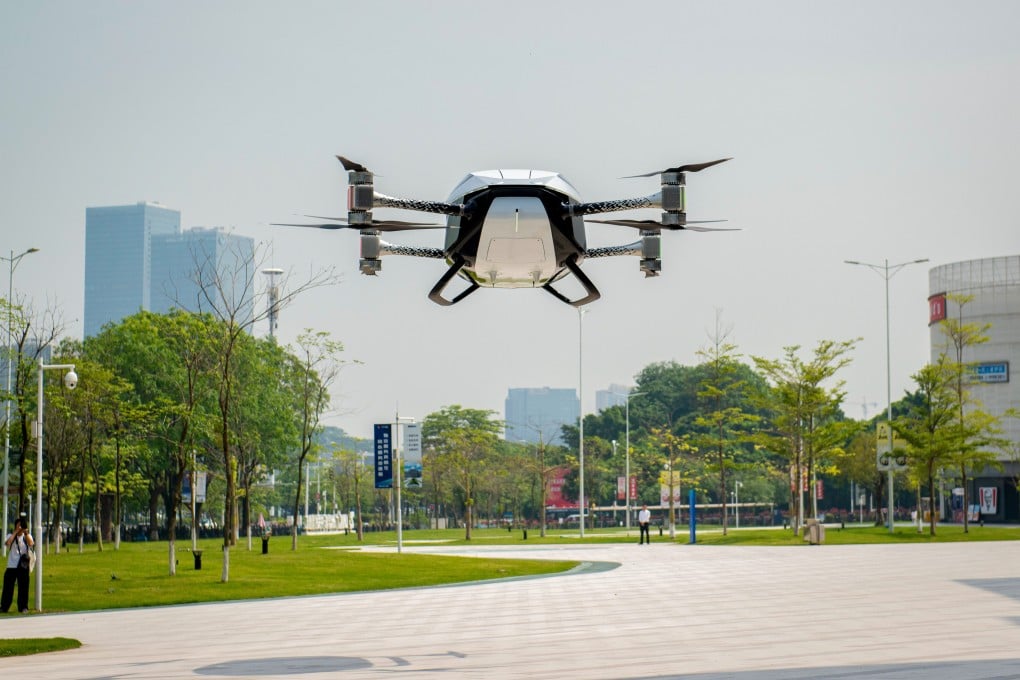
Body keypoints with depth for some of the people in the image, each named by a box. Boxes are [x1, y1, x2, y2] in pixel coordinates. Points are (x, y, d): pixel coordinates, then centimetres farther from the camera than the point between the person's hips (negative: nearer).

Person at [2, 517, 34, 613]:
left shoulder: (27, 536, 8)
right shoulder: (11, 536, 5)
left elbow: (31, 544, -14)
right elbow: (8, 543, -18)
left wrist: (26, 532, -18)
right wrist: (16, 532, -14)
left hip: (23, 566, 1)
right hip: (11, 566, -1)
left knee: (23, 587, -1)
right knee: (8, 587, 0)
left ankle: (23, 607, 7)